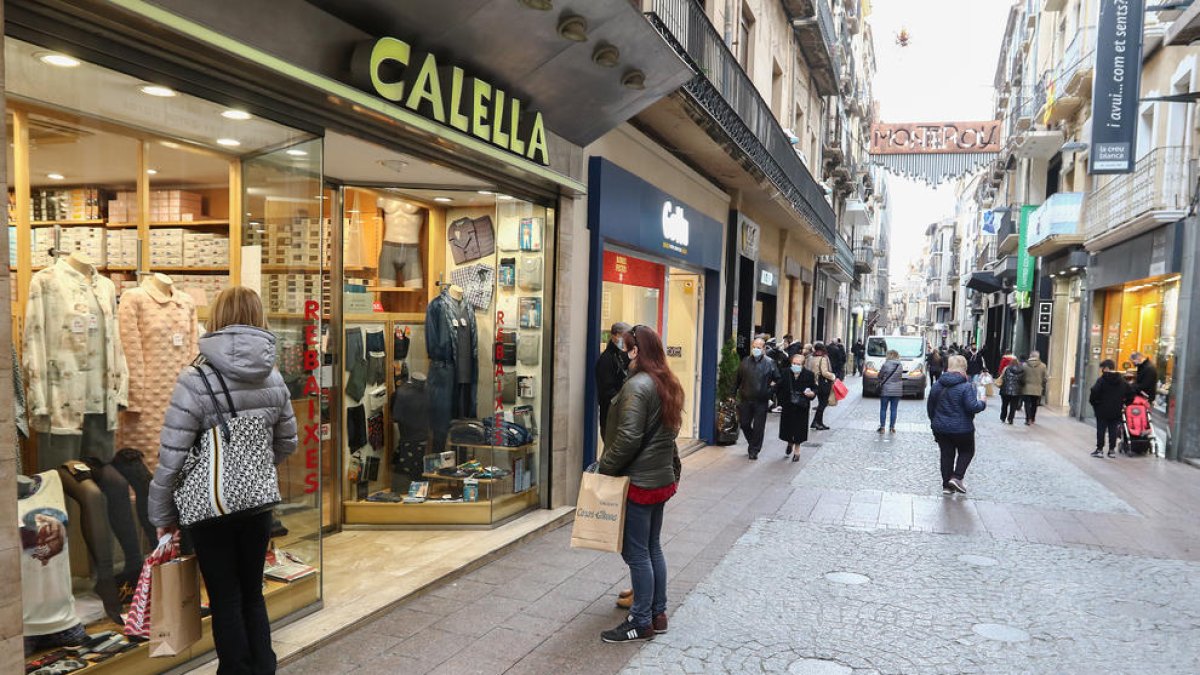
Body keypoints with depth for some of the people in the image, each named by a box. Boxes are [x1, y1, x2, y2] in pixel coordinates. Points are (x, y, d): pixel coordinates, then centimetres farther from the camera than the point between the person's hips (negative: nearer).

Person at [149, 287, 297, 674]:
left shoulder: (196, 381, -15)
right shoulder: (273, 378, -1)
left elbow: (172, 458, -14)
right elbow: (287, 444, 8)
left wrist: (163, 515, -2)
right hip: (258, 505, 4)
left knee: (226, 601, 11)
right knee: (253, 595, 19)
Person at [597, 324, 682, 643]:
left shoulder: (637, 386, -19)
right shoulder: (667, 384, 10)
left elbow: (628, 438, -23)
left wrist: (604, 467, -11)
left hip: (639, 482, -9)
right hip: (662, 478, 9)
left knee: (637, 553, 2)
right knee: (652, 548, 17)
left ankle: (642, 622, 11)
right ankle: (659, 613, 27)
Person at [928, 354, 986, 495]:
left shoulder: (938, 385, 3)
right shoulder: (966, 387, -16)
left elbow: (930, 406, 10)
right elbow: (972, 407, -21)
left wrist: (934, 421, 23)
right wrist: (982, 404, 0)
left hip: (940, 429, 4)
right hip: (962, 429, -4)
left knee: (946, 454, 12)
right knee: (966, 452, 17)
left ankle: (946, 485, 14)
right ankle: (956, 477, 1)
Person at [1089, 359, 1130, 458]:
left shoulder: (1101, 380, -13)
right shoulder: (1122, 381, 6)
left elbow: (1094, 393, -17)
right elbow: (1129, 393, 8)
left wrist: (1093, 402, -2)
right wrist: (1121, 403, 14)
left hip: (1102, 410, -5)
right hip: (1116, 411, 5)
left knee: (1101, 429, 2)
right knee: (1113, 430, 10)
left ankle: (1099, 449, 3)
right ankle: (1112, 450, 12)